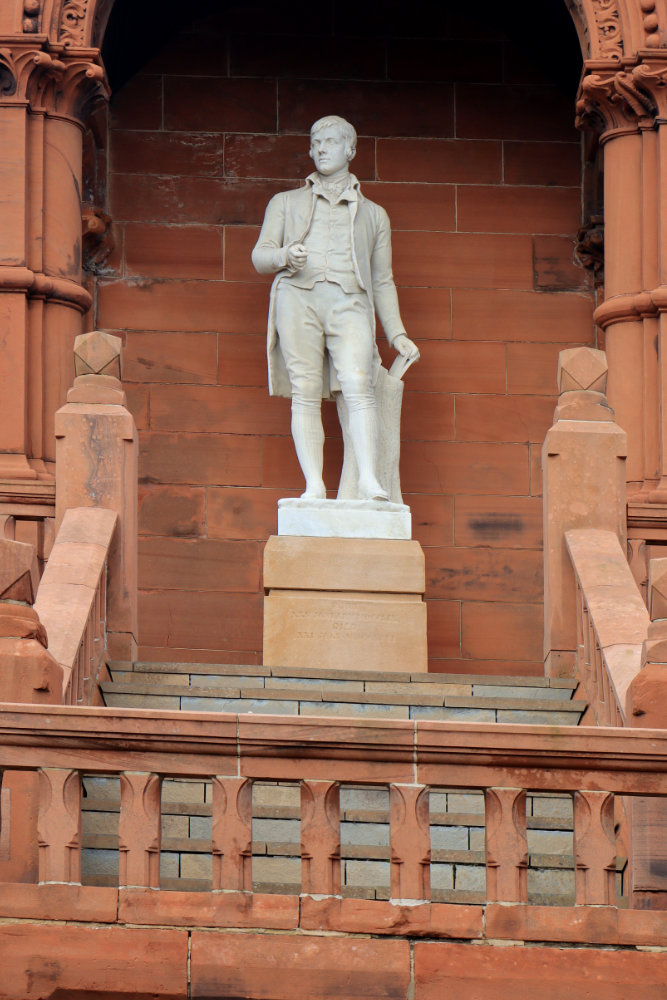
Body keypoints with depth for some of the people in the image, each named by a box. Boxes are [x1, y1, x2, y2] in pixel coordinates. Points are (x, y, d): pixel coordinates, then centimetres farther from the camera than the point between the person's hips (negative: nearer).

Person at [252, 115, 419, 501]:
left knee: (359, 387, -22)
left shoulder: (373, 214, 28)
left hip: (350, 303, -1)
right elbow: (260, 256, 15)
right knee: (306, 393, -11)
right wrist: (284, 256, -9)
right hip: (298, 297, 1)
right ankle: (314, 486, -14)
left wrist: (398, 334, 14)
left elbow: (383, 281, 26)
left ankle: (369, 482, -31)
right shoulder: (286, 203, 26)